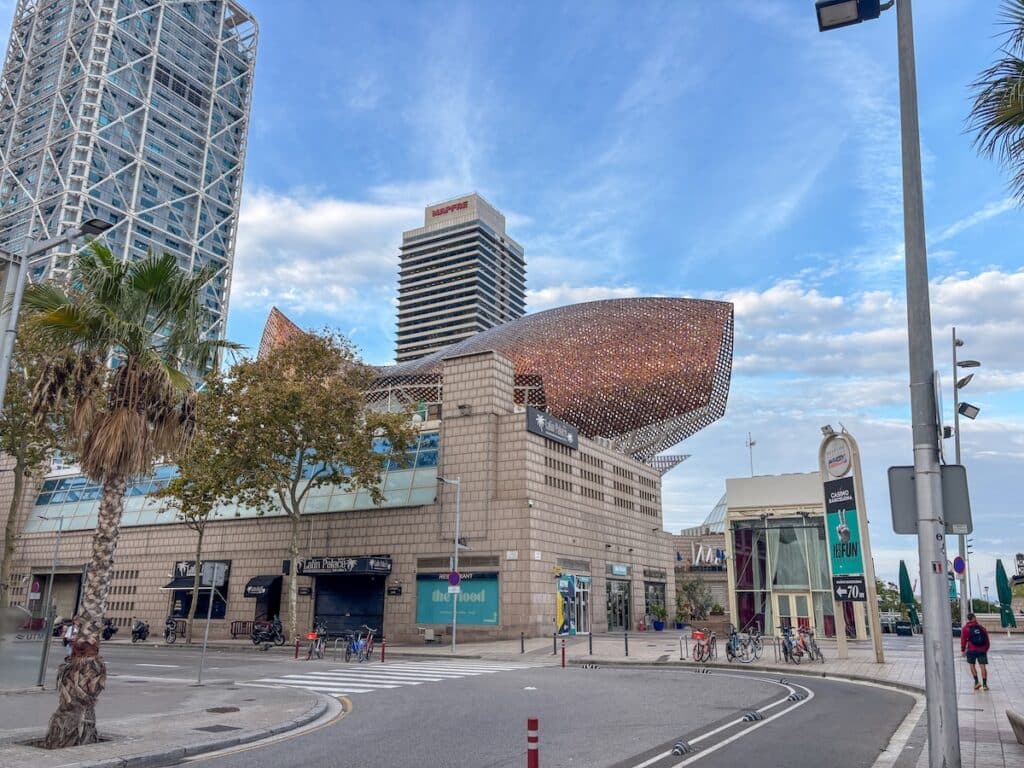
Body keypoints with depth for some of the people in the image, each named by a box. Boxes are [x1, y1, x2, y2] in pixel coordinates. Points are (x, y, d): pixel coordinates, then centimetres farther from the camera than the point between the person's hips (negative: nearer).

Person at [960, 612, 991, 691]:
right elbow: (987, 640, 12)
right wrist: (986, 649, 22)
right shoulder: (982, 628, 8)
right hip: (982, 650, 2)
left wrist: (963, 650, 6)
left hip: (971, 650, -2)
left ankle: (976, 682, 1)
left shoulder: (965, 629, 0)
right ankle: (984, 684, -2)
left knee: (972, 665, 11)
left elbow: (963, 640, -2)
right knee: (983, 666, 1)